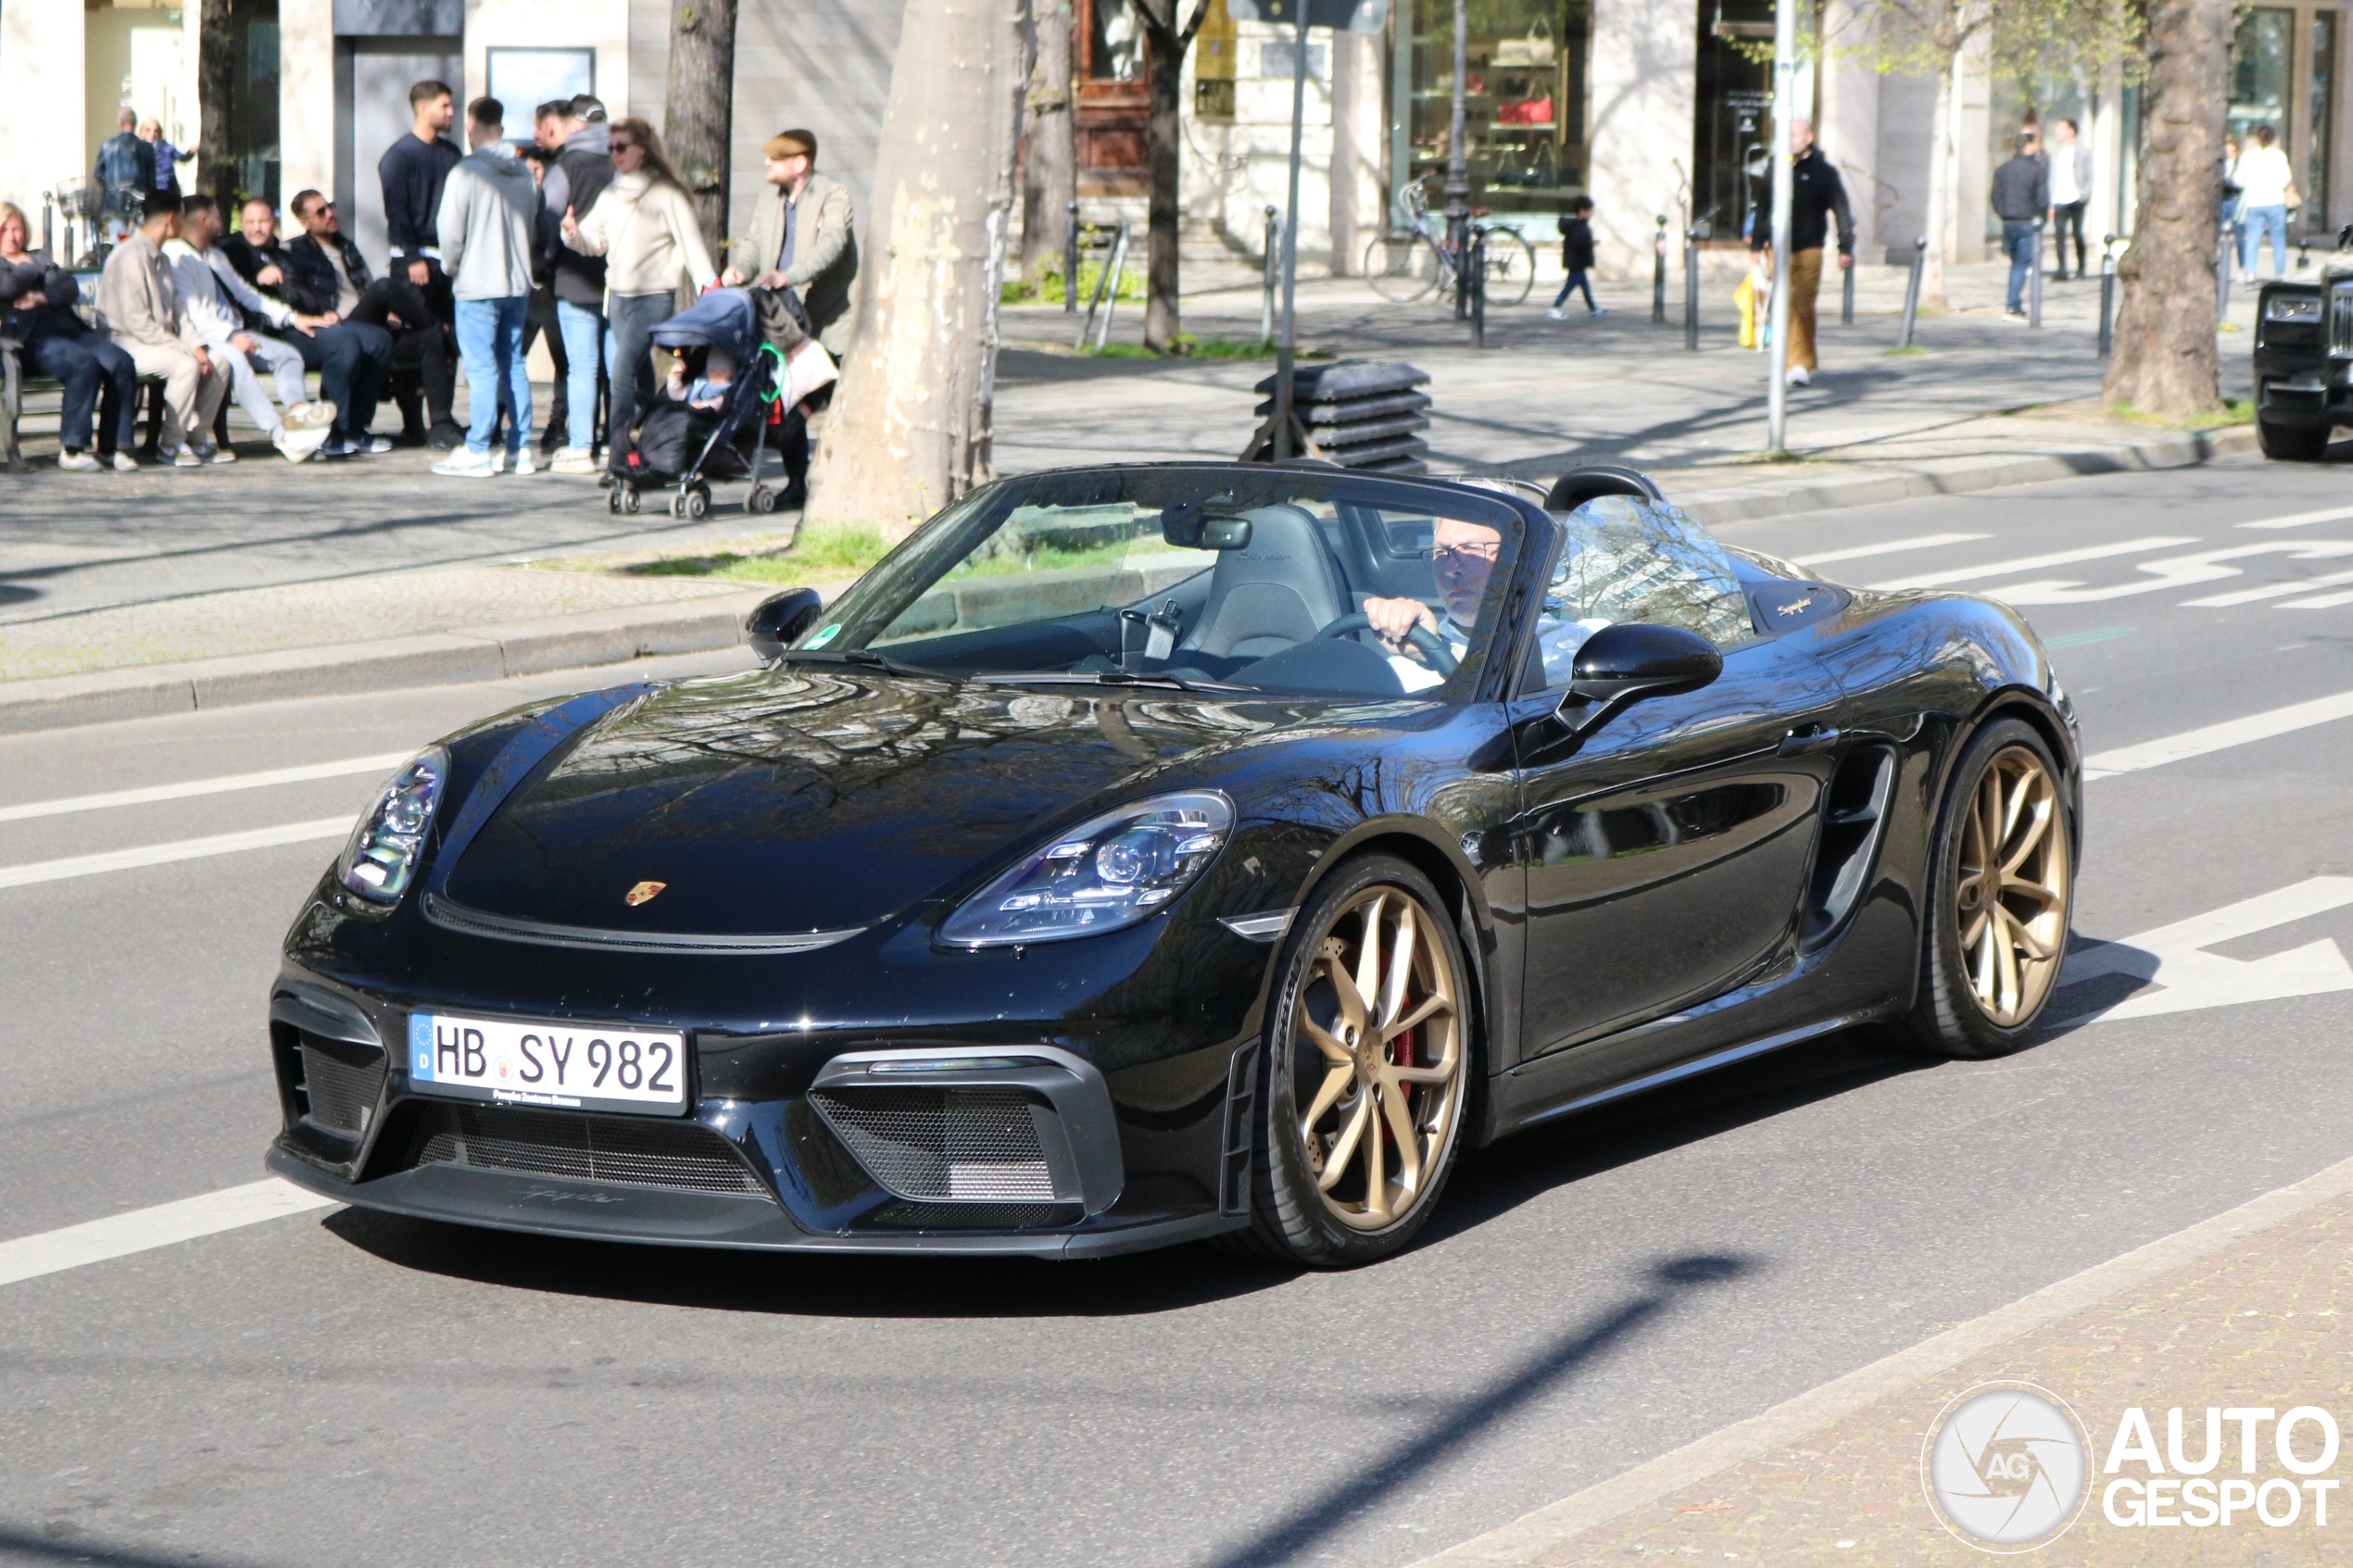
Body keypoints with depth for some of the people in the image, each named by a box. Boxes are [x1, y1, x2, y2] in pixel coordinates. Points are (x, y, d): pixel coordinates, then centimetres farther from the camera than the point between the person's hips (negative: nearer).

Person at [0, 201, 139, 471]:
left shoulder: (40, 258, 29)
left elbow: (71, 289, 12)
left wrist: (41, 297, -5)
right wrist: (27, 268, 6)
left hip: (69, 327, 6)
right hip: (32, 338, -6)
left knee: (121, 362, -21)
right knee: (84, 364, -34)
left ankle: (112, 448, -19)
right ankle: (71, 449, -28)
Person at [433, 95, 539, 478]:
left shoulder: (466, 173, -13)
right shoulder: (523, 172, 6)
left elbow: (450, 231, -13)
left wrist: (451, 267, 4)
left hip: (477, 287, -6)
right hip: (518, 283, 6)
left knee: (481, 368, -5)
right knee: (514, 366, 11)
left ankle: (478, 453, -5)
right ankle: (519, 450, 12)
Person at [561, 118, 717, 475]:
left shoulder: (666, 194, -5)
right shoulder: (610, 195, 14)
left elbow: (690, 241, -6)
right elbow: (595, 241, 12)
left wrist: (709, 285, -13)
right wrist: (574, 232, -9)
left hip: (654, 296, -7)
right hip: (618, 295, 7)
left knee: (623, 371, -17)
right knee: (640, 377, 10)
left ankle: (619, 459, -19)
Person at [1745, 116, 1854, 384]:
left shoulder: (1824, 171, 1)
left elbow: (1842, 212, 1)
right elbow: (1763, 208, 18)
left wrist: (1846, 248, -4)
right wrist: (1756, 244, 16)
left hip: (1808, 249, -4)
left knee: (1803, 307, -10)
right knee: (1784, 307, 1)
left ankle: (1802, 365, -6)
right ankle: (1804, 362, 10)